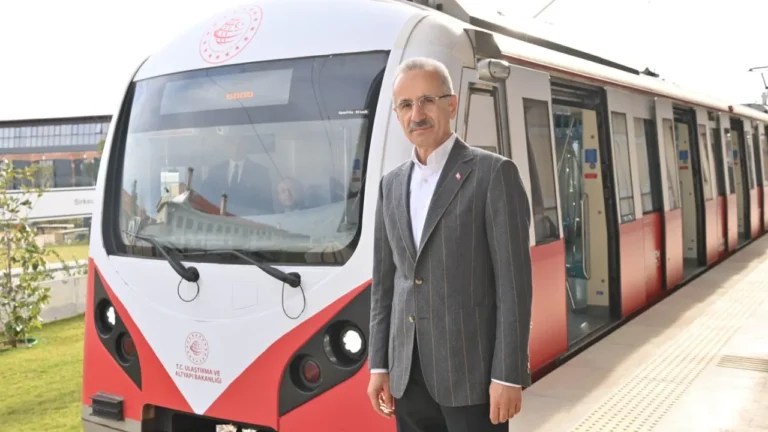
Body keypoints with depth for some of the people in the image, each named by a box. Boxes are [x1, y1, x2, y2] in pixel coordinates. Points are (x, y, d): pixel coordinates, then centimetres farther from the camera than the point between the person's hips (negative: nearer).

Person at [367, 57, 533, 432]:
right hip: (409, 375, 5)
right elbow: (384, 281, 13)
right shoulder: (391, 184, 11)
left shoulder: (493, 173, -6)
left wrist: (508, 375, -13)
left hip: (472, 372, -5)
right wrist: (378, 364, 9)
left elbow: (514, 282, -10)